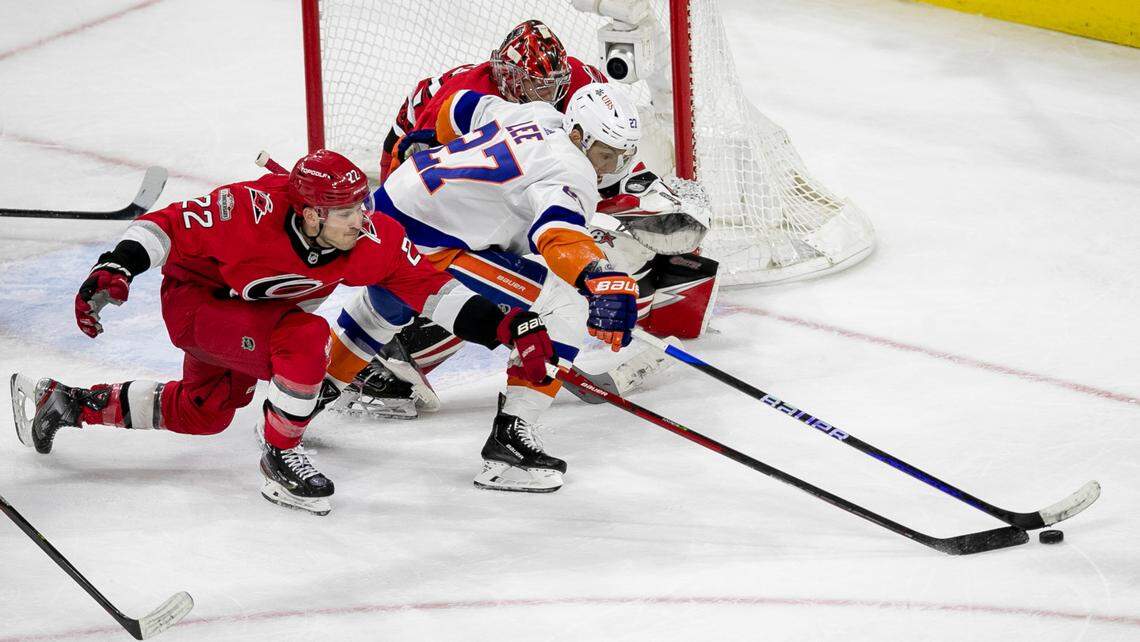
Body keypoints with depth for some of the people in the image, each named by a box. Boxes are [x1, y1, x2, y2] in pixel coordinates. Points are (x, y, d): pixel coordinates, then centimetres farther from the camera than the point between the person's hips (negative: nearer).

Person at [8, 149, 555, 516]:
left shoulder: (374, 238, -23)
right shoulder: (252, 212, -38)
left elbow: (431, 288, -18)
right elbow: (170, 226, -29)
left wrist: (505, 327, -27)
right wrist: (114, 269, -42)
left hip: (260, 311, 7)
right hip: (194, 301, -7)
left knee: (201, 413, 20)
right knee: (307, 337, -31)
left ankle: (68, 403, 35)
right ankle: (281, 458, -10)